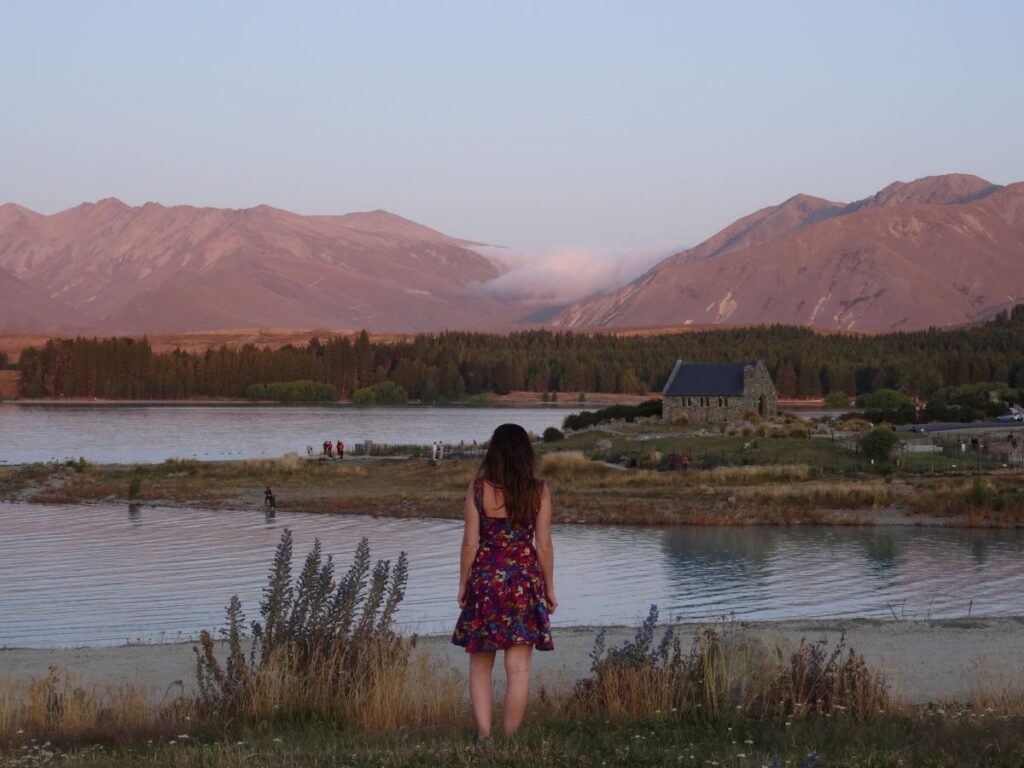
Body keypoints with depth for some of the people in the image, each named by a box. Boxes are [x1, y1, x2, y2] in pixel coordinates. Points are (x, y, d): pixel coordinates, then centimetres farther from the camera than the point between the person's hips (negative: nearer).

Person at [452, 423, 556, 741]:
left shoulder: (479, 488, -6)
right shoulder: (539, 491, -5)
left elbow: (470, 542, -4)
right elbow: (543, 545, -3)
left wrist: (463, 584, 7)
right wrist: (549, 589, 7)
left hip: (485, 580, 0)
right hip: (524, 583, 0)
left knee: (480, 664, 12)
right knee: (518, 668, 3)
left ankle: (483, 734, 2)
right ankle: (508, 739, 4)